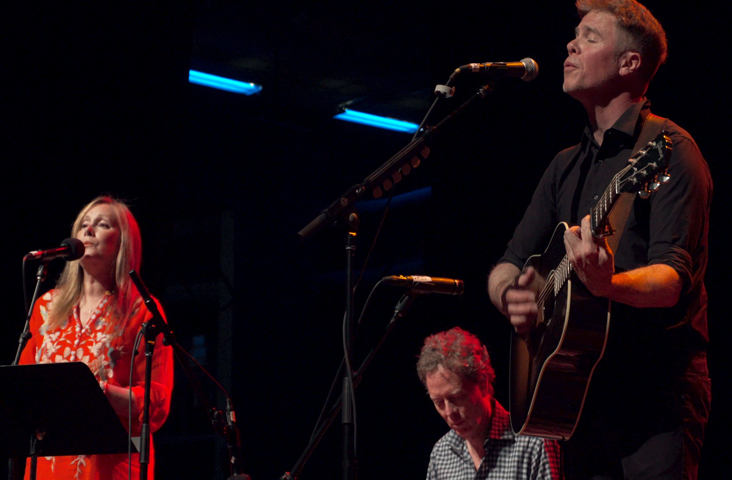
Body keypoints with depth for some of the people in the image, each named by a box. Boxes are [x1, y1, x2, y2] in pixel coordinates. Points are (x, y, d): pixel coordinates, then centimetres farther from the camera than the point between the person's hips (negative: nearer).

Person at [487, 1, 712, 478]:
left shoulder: (668, 149, -6)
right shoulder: (566, 165, 17)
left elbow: (675, 279, -18)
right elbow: (507, 266, 15)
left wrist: (607, 285, -39)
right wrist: (510, 295, -9)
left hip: (656, 390, -6)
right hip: (580, 392, 7)